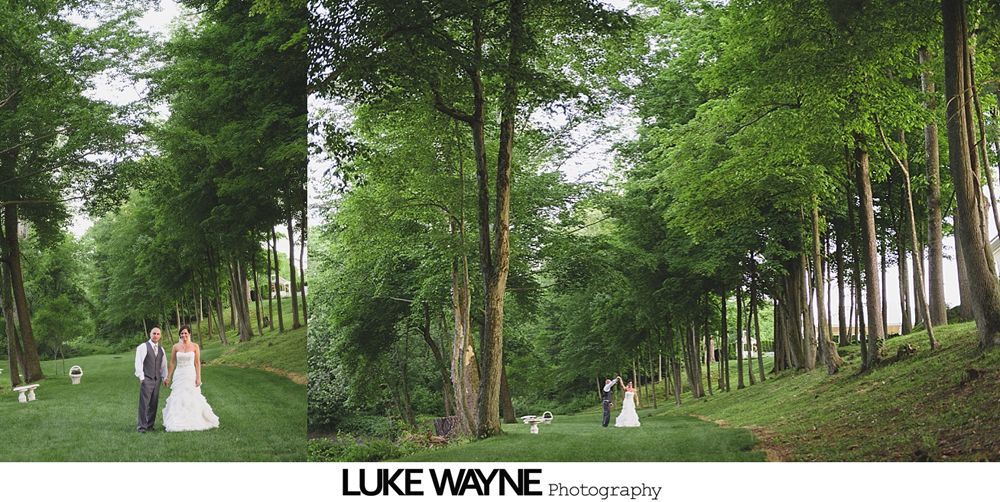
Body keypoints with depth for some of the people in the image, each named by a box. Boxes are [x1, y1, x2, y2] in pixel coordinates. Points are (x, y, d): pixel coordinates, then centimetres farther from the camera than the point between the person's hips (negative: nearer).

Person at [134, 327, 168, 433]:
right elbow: (138, 363, -7)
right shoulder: (143, 347, -3)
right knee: (144, 404, -8)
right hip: (146, 379, -6)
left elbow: (164, 364, 22)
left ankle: (150, 425, 15)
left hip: (157, 380, 6)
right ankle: (141, 426, -5)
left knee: (154, 404, 7)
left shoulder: (161, 350, 15)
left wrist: (164, 377, 14)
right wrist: (141, 377, -12)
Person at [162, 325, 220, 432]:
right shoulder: (176, 347, 3)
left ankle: (194, 422, 9)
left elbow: (197, 363, 0)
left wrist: (198, 377, -6)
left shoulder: (195, 346, 0)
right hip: (179, 375, 1)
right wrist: (169, 377, 6)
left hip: (191, 375, -1)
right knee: (178, 399, -1)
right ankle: (177, 423, 3)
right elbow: (172, 363, 7)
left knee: (193, 398, 1)